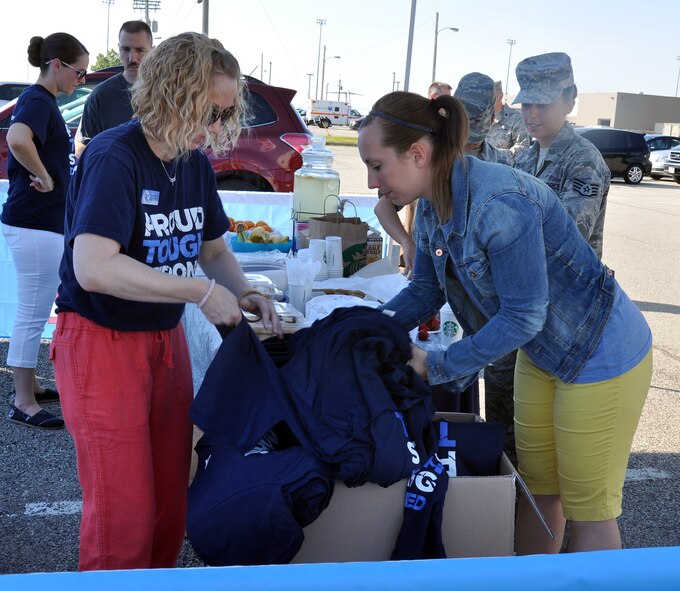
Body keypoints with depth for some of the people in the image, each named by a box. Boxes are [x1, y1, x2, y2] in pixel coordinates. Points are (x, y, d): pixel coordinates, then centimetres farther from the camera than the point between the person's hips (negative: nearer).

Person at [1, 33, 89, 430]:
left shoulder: (46, 101, 14)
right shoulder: (37, 100, -16)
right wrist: (44, 177, -23)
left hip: (48, 222, 10)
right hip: (34, 224, -10)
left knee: (35, 312, 19)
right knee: (32, 314, -2)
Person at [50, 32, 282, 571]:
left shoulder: (196, 163, 4)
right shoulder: (115, 157, -19)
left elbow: (213, 247, 15)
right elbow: (93, 267, -31)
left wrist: (244, 293, -6)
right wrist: (203, 293, -28)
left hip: (166, 338, 7)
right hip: (102, 342, -7)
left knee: (171, 502, 14)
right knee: (123, 512, 0)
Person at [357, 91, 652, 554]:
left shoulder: (498, 202, -32)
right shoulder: (431, 207, -5)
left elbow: (523, 316, -28)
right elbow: (427, 290, 6)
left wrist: (438, 367, -22)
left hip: (602, 355, -8)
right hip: (542, 352, 8)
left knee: (587, 508, 5)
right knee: (536, 491, 18)